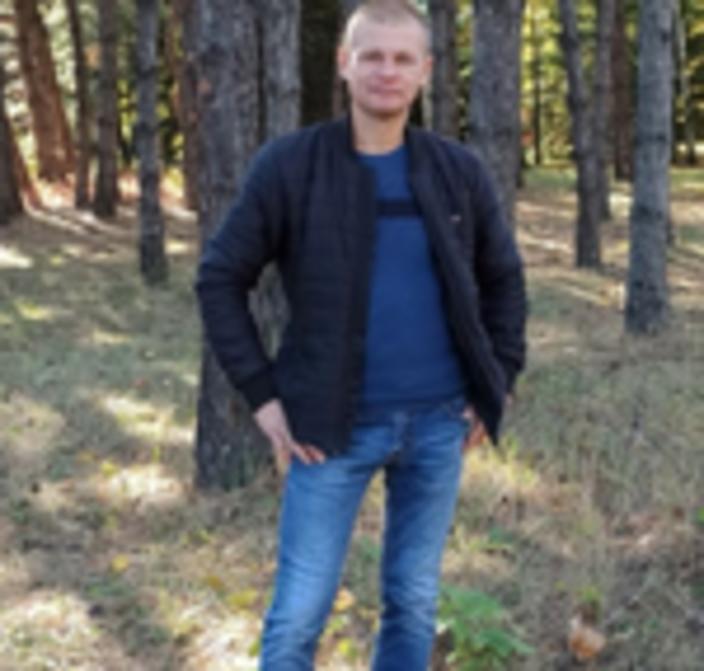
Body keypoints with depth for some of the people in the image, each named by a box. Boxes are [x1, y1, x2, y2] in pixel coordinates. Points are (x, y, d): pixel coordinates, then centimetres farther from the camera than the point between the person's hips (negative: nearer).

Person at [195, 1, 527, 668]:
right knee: (298, 613, 0)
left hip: (438, 420, 3)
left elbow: (503, 278, 13)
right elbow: (220, 277, -4)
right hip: (336, 425, -3)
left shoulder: (458, 170, 0)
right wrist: (262, 395, -8)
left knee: (413, 602, 13)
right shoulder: (288, 164, -8)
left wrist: (497, 384, 5)